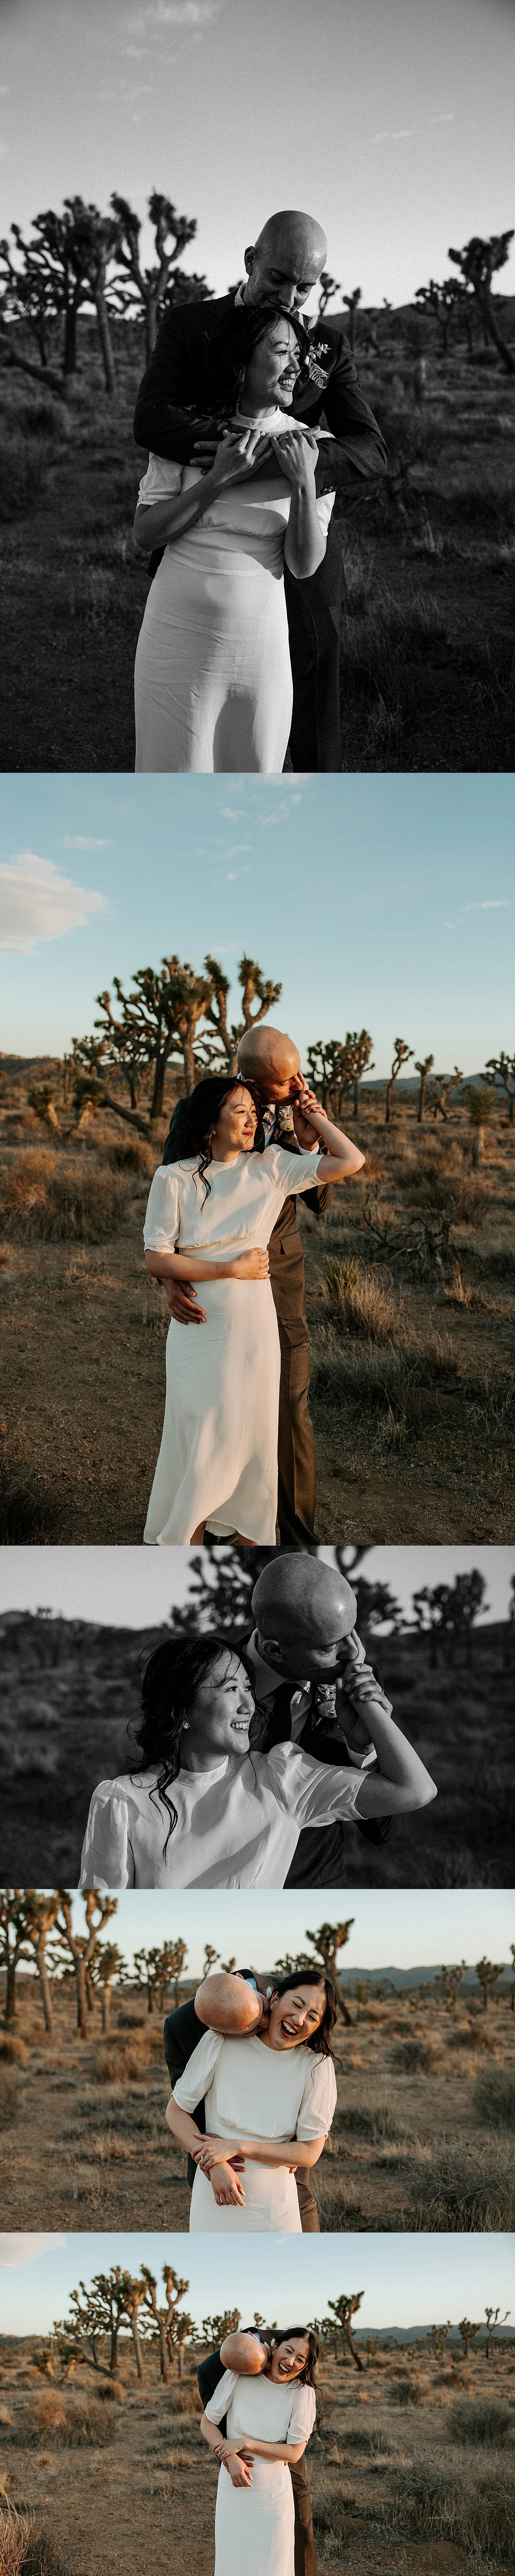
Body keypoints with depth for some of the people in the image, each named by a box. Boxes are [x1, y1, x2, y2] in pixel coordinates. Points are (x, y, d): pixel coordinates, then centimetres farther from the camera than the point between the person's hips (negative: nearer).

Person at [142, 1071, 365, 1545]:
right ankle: (187, 1542, 17)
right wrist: (233, 1268, -12)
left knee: (256, 1439, 9)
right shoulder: (173, 1179, -6)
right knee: (201, 1445, 2)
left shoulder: (272, 1168, 1)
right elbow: (157, 1260, -9)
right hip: (199, 1332, -2)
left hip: (255, 1329, 2)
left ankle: (252, 1538, 23)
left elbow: (352, 1161, -1)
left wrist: (313, 1116, 3)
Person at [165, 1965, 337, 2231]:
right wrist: (214, 2166, -19)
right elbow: (175, 2112, -5)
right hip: (215, 2207, 0)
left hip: (277, 2211, 0)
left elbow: (309, 2153, -8)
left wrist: (237, 2147, -17)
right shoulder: (220, 2042, -10)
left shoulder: (317, 2066, -9)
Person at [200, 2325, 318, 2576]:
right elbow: (208, 2423, -4)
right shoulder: (238, 2376, -13)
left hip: (274, 2492, -1)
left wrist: (244, 2444, -17)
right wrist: (230, 2459, -20)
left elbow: (294, 2452, -11)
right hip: (233, 2488, 1)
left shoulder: (303, 2393, -12)